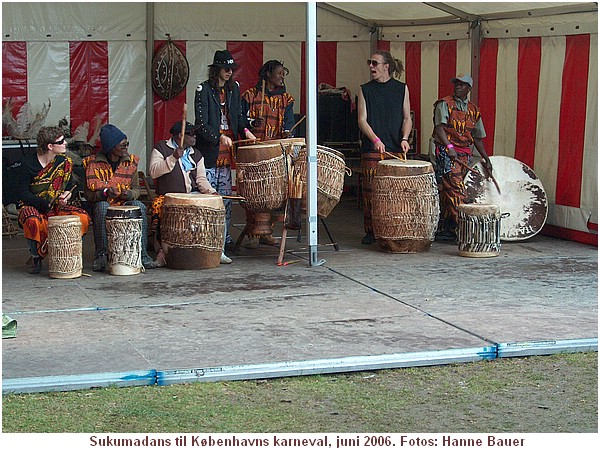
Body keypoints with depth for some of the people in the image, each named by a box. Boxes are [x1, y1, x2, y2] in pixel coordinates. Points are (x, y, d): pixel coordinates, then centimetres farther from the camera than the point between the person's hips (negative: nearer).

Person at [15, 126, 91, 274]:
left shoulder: (65, 162, 2)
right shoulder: (28, 164, -10)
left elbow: (69, 186, 15)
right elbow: (22, 193, -9)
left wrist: (66, 195, -9)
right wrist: (44, 203, -23)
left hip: (57, 207, 4)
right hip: (32, 207, -4)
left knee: (83, 218, -23)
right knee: (33, 222, -40)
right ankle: (36, 256, -11)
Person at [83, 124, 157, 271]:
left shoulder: (130, 161, 5)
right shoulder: (93, 163, -5)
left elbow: (136, 189, 9)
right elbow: (87, 194, -6)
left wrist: (130, 194, -16)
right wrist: (105, 193, -26)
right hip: (102, 205, -2)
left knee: (139, 206, -28)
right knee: (102, 207, -36)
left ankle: (142, 253, -26)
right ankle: (101, 255, -28)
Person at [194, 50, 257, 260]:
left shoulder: (234, 88, 12)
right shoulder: (203, 90, -7)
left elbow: (239, 115, 20)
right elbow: (201, 124, -12)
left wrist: (245, 130, 2)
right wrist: (219, 137, -25)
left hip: (227, 153, 6)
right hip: (209, 151, -6)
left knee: (226, 196, 8)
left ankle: (225, 238, 14)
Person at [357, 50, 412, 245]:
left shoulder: (401, 88, 9)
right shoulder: (365, 90, 8)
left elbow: (407, 118, 10)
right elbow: (362, 120, 1)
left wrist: (404, 138, -8)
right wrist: (375, 139, -15)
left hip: (395, 148, 0)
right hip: (372, 148, 0)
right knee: (371, 190, -3)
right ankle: (370, 231, 5)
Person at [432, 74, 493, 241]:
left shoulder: (473, 110, 17)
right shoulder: (444, 104, 0)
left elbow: (477, 138, 20)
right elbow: (439, 127, -12)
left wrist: (486, 160, 14)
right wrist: (449, 147, -25)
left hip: (464, 154, 6)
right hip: (446, 152, -6)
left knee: (448, 191, 7)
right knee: (457, 189, -15)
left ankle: (444, 229, 10)